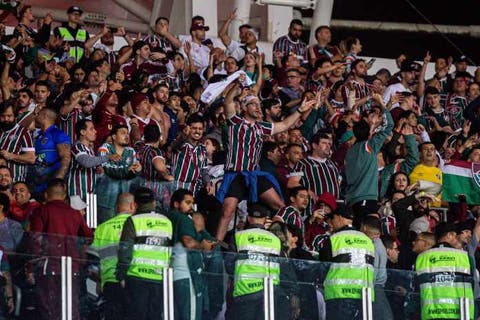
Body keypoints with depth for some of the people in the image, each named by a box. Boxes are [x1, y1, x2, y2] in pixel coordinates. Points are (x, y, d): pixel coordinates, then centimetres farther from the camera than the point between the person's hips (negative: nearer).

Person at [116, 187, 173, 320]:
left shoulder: (133, 221, -3)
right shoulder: (167, 222, 13)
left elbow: (125, 251, -7)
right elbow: (171, 252, 18)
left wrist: (121, 276, -2)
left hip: (138, 276, -4)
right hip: (160, 278, 4)